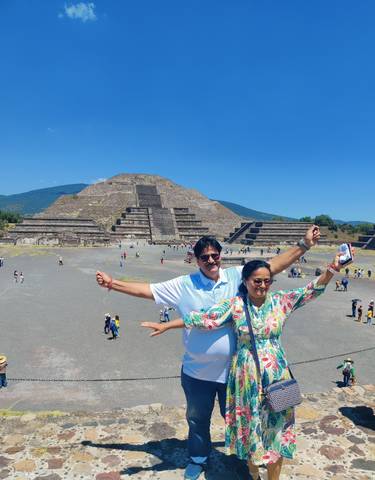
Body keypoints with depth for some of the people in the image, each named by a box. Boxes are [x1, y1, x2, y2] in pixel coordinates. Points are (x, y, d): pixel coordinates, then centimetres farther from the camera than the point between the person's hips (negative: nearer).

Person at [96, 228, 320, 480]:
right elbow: (146, 290, -4)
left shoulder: (238, 276, -9)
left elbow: (275, 265, -9)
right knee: (198, 419, 23)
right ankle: (198, 459, 51)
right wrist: (113, 283, -5)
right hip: (197, 371, 1)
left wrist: (304, 244, -14)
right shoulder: (184, 285, -8)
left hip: (233, 368, -1)